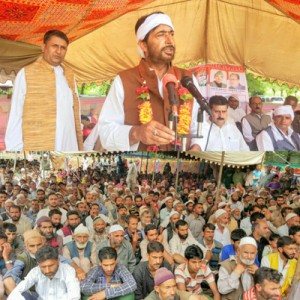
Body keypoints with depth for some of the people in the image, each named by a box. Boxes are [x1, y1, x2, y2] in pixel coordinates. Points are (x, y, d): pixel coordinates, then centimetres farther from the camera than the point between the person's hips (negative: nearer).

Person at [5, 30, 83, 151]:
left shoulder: (69, 74, 13)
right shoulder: (26, 74, -1)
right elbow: (15, 116, -1)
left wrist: (80, 145, 10)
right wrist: (15, 152, -6)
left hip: (68, 150, 4)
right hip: (37, 152, -4)